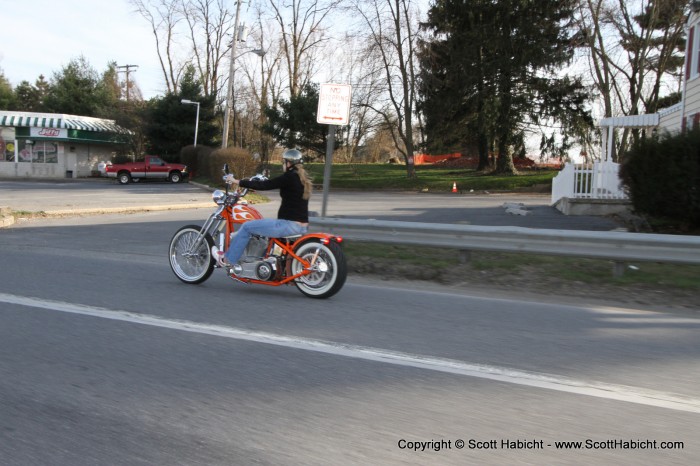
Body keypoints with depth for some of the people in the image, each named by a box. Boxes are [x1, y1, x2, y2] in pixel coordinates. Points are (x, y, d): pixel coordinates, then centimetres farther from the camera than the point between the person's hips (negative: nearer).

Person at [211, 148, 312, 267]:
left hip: (290, 225, -10)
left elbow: (264, 185, -14)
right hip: (302, 225, 10)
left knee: (247, 227, 1)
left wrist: (237, 181, -6)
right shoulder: (302, 177, 13)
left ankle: (227, 259, 11)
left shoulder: (290, 177, -15)